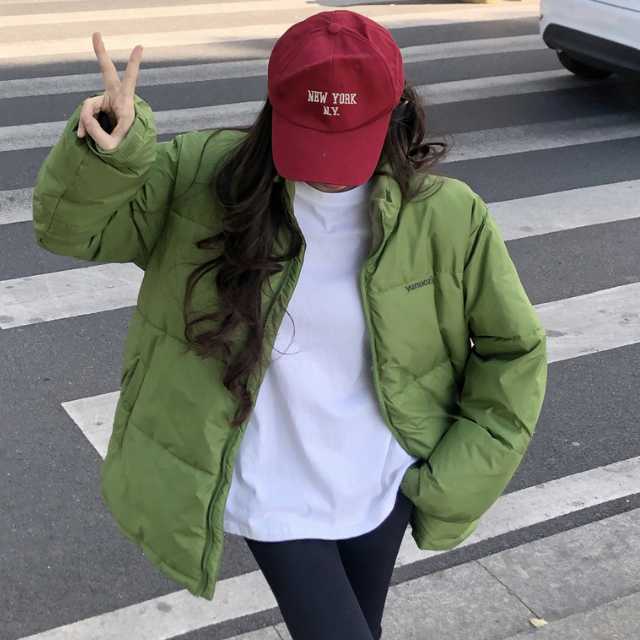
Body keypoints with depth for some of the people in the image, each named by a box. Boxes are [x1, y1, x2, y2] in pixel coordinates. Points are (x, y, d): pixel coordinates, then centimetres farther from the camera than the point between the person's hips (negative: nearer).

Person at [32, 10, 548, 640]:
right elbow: (71, 225, -13)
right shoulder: (208, 177, -15)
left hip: (382, 488, 2)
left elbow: (515, 352, -4)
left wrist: (458, 482, -6)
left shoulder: (448, 217, -17)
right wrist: (107, 149, -35)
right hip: (271, 493, -1)